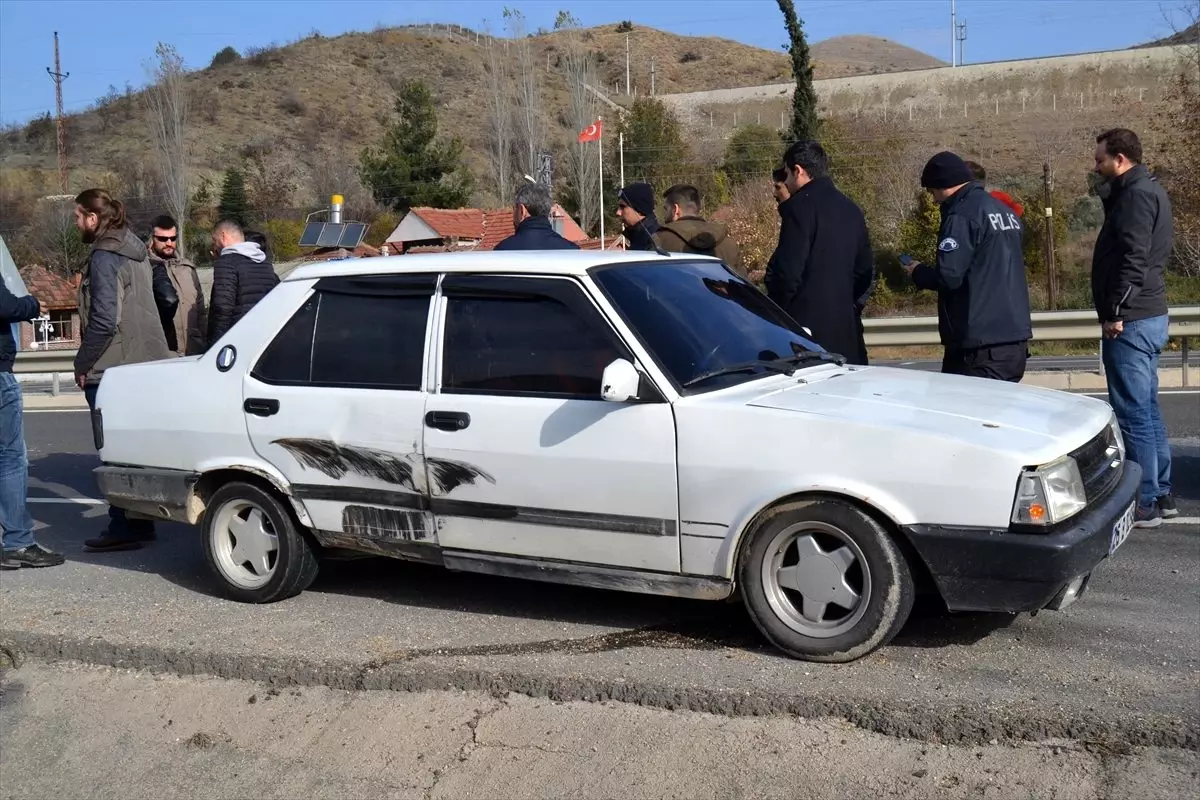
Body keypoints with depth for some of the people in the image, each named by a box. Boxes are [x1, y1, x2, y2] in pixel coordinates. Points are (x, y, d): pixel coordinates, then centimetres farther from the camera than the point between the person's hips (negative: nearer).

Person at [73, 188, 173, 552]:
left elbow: (104, 319, -21)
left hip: (111, 370, -9)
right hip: (143, 364, 9)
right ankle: (139, 523, 20)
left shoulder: (104, 257, -14)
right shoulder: (135, 252, 14)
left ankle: (124, 528, 1)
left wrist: (83, 363, -11)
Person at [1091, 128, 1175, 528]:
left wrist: (1115, 311, -20)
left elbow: (1133, 258, -22)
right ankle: (1160, 493, 23)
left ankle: (1145, 502, -2)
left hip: (1131, 320, -11)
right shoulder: (1148, 190, 18)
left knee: (1132, 412, -6)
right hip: (1149, 315, 11)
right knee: (1147, 408, 15)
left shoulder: (1136, 194, -14)